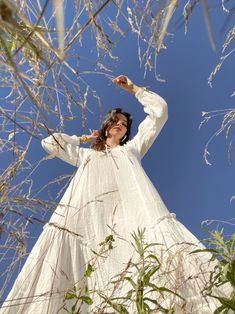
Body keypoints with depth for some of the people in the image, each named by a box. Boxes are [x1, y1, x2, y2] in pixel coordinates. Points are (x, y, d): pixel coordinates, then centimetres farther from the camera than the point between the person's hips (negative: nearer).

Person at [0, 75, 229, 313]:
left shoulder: (132, 148, 34)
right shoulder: (85, 154, 37)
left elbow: (159, 110, 34)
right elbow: (49, 142, 40)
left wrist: (133, 88, 39)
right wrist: (83, 138, 43)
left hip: (130, 203, -1)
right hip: (88, 210, 1)